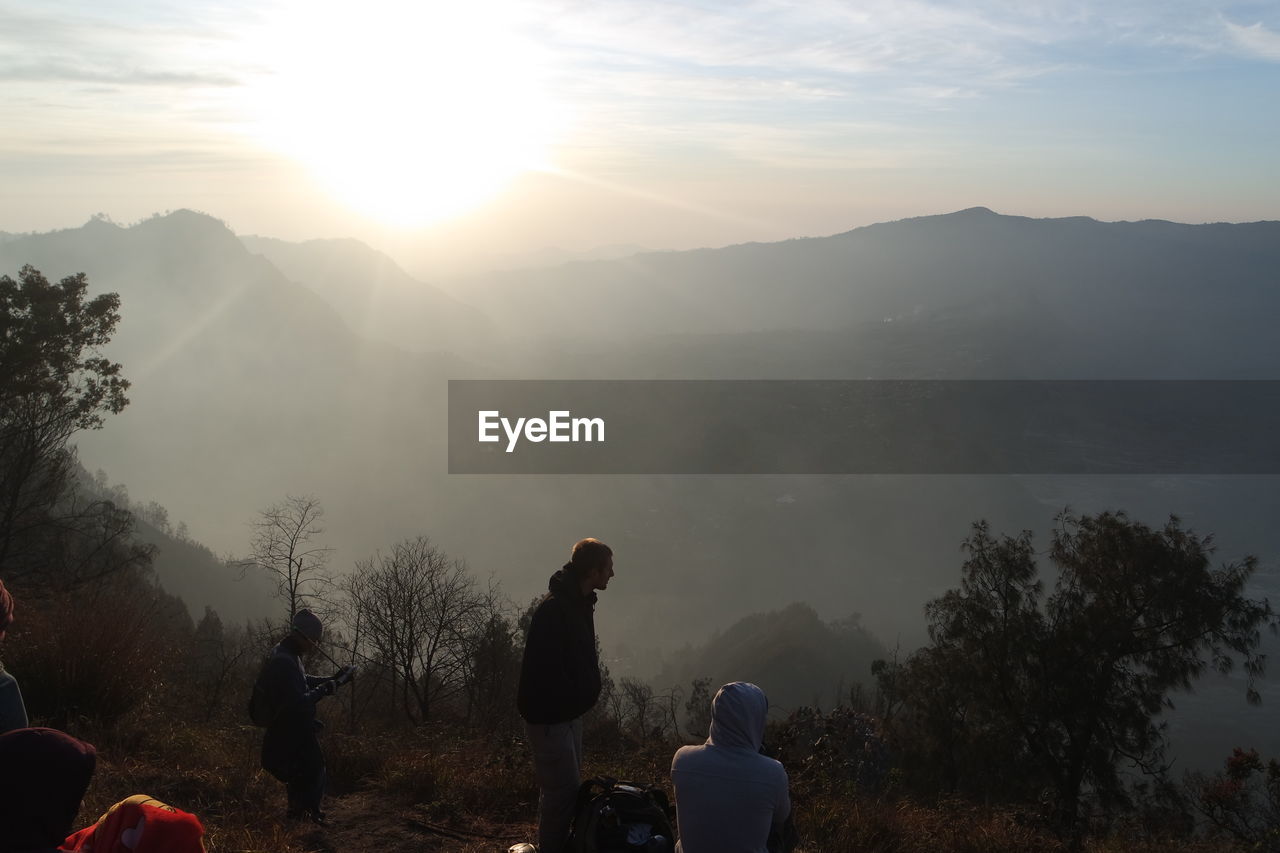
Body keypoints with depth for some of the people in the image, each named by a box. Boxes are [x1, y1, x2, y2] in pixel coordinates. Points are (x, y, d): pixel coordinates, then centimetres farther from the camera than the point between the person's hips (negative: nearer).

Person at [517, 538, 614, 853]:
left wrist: (585, 694, 10)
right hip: (550, 715, -10)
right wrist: (578, 697, -19)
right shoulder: (554, 609, -25)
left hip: (569, 712, 10)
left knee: (566, 783, 18)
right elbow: (545, 669, -28)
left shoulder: (580, 602, 7)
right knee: (564, 788, -6)